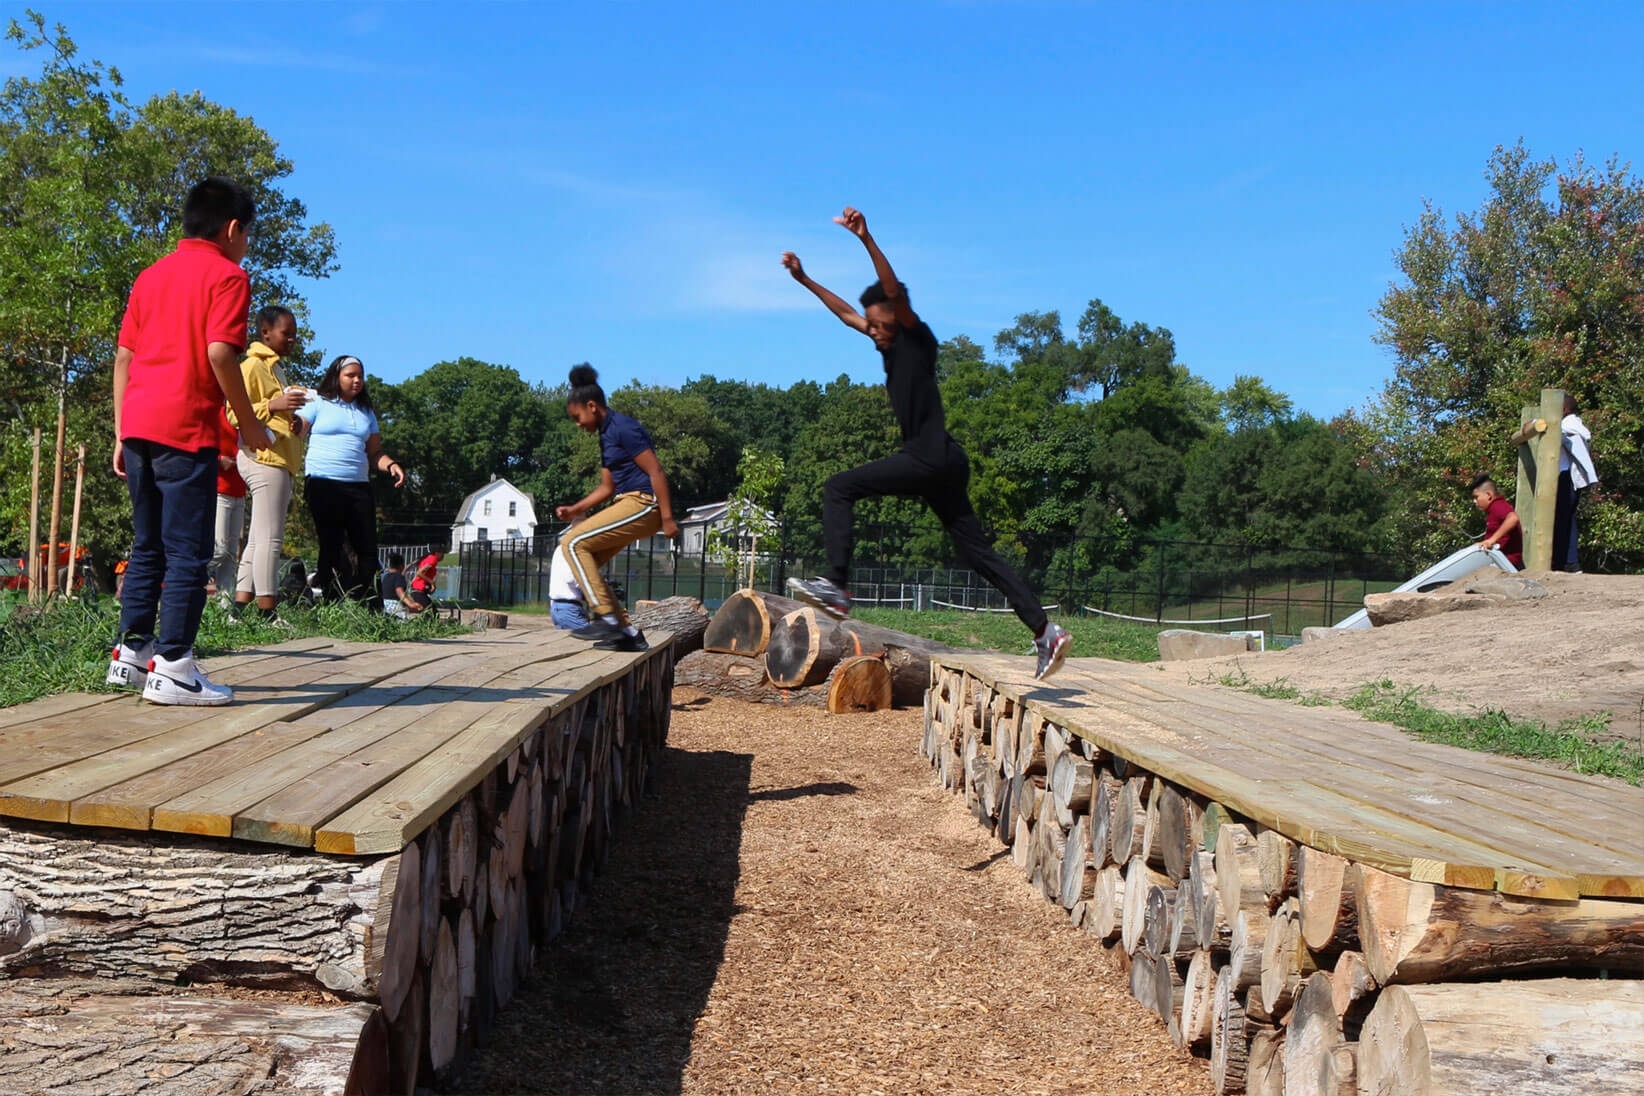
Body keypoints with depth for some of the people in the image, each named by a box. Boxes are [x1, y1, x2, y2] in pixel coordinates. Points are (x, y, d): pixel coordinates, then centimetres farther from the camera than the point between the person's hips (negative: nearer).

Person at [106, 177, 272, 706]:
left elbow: (123, 355, 16)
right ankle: (172, 667, -5)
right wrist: (249, 424, -6)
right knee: (188, 552, -4)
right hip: (186, 428, -7)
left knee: (148, 547, 16)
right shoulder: (227, 275, -1)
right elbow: (219, 352, -14)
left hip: (137, 425, 8)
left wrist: (122, 433, 17)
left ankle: (132, 651, 17)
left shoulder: (151, 275, 20)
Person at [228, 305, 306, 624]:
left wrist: (293, 421, 14)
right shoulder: (252, 366, -5)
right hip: (263, 459, -10)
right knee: (269, 538, -13)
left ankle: (240, 608, 10)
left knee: (259, 539, 8)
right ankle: (268, 613, -14)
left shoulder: (277, 371, 24)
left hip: (281, 461, 10)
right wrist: (273, 406, -25)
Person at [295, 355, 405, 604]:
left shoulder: (366, 413, 21)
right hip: (323, 483, -4)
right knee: (331, 545, -4)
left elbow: (374, 452, 20)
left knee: (368, 548, -4)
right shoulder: (317, 405, 7)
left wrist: (390, 465, 0)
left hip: (359, 486, 4)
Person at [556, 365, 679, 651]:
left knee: (573, 543, -15)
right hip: (627, 503, 10)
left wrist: (667, 518, -21)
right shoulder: (607, 435, 19)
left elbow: (656, 472, -17)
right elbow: (607, 487, 23)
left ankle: (606, 617, -15)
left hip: (643, 504, -10)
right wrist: (576, 510, 10)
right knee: (586, 563, 7)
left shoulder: (623, 428, -12)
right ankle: (629, 632, 9)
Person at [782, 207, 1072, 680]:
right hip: (940, 464, 10)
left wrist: (866, 239, -27)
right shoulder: (890, 343, 19)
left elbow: (893, 292, -19)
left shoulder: (917, 338, -3)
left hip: (930, 458, -10)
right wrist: (804, 279, 32)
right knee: (977, 551, 7)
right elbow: (846, 312, 30)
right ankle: (1045, 630, 4)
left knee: (838, 489, -10)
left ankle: (836, 586, -16)